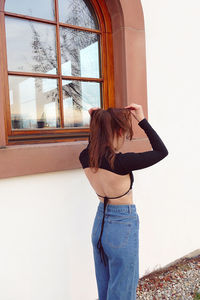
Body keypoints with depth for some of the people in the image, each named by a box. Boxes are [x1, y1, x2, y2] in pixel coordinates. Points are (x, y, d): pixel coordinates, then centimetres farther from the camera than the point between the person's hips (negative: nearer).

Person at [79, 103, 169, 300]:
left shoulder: (85, 158, -8)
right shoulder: (121, 162, -27)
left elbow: (95, 143, 18)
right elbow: (162, 151, -13)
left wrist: (98, 120, 4)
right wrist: (142, 120, -11)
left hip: (100, 223, 7)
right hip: (123, 226, -7)